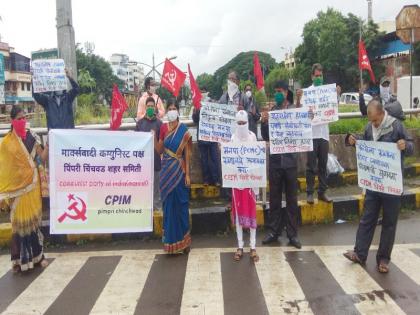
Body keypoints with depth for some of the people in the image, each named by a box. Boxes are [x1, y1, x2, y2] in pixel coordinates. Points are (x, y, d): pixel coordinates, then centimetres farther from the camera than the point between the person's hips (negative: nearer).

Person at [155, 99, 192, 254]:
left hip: (179, 170, -3)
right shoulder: (163, 128, 6)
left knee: (181, 204, 3)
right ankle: (170, 239, 19)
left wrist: (187, 174, -9)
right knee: (168, 203, 8)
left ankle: (183, 239, 15)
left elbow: (187, 154, -5)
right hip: (167, 170, 3)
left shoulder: (184, 130, -4)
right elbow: (159, 150, 8)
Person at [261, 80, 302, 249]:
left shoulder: (294, 109, 0)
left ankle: (292, 234, 16)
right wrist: (263, 123, -15)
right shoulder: (271, 111, 4)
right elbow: (266, 137, 4)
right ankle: (274, 231, 20)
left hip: (290, 160, -1)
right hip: (275, 160, 1)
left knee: (291, 198, 7)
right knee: (274, 198, 9)